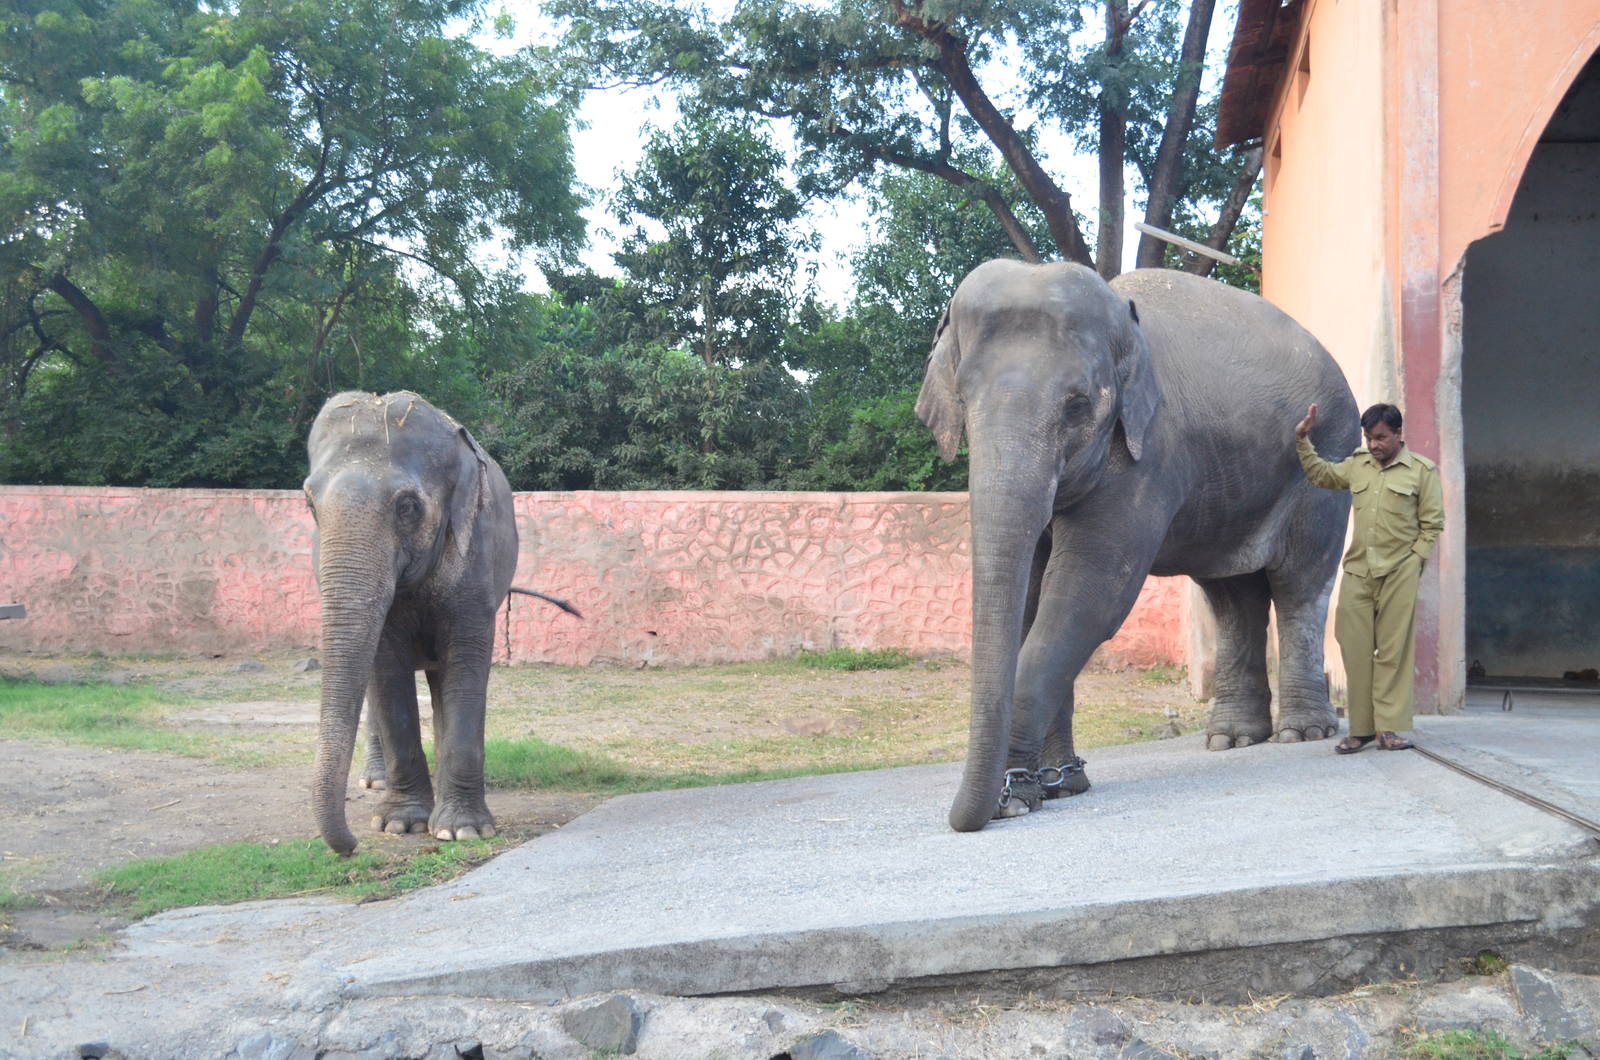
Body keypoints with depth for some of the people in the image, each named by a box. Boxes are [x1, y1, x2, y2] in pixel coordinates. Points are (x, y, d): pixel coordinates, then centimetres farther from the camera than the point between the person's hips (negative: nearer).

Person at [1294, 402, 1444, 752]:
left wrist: (1414, 560, -6)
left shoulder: (1422, 470, 2)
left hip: (1399, 575, -4)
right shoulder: (1357, 464, 13)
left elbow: (1432, 523, 2)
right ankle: (1361, 728, 7)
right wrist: (1302, 440, 16)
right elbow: (1320, 474, 26)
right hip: (1357, 571, 4)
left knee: (1394, 651, -2)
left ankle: (1390, 727, 2)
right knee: (1355, 649, 1)